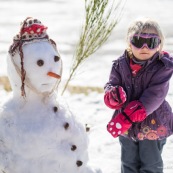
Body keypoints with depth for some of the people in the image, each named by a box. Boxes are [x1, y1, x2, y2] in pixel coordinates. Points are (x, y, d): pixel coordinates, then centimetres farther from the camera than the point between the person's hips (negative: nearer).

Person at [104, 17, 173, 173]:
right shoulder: (121, 64, -6)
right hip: (126, 127, 4)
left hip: (153, 125, -4)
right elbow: (111, 85, -8)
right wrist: (114, 96, -37)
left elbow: (154, 96, -26)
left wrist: (127, 118, -33)